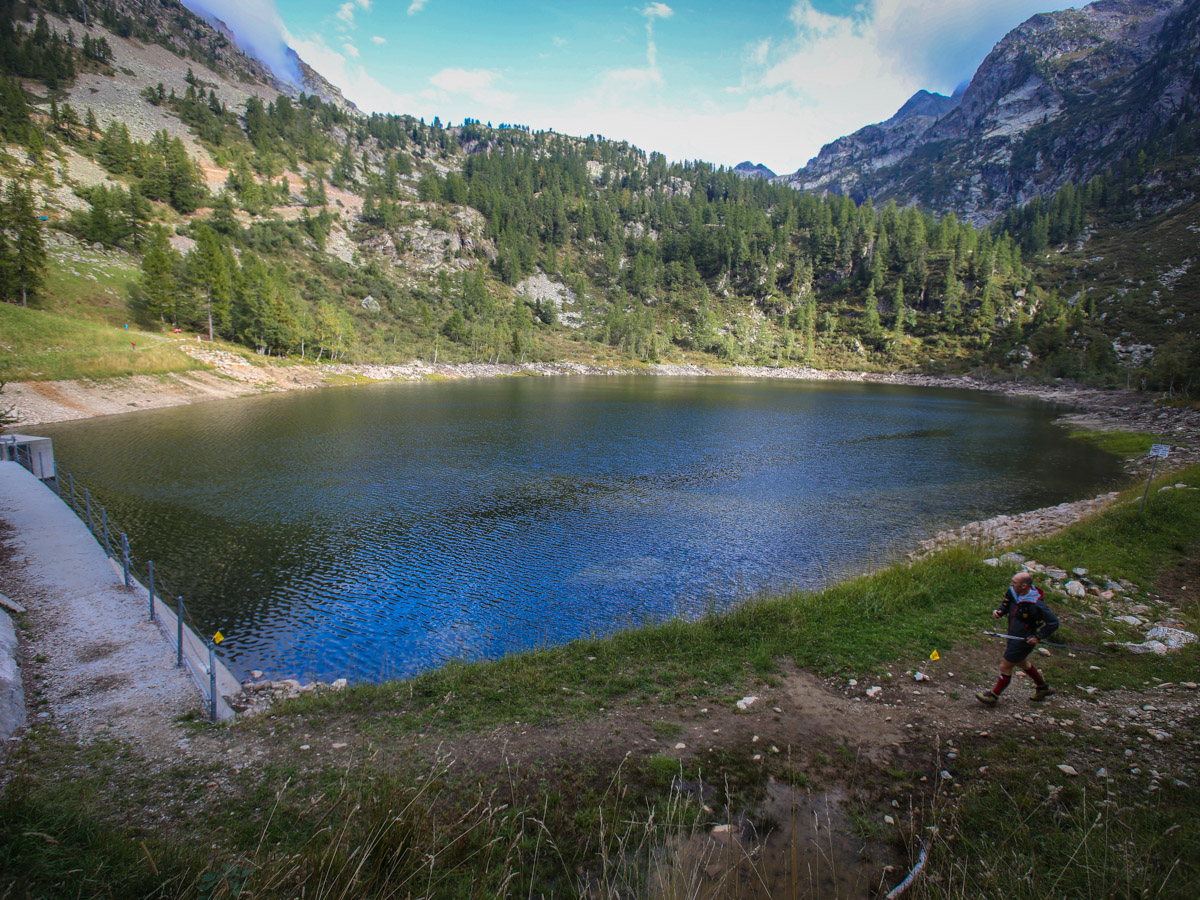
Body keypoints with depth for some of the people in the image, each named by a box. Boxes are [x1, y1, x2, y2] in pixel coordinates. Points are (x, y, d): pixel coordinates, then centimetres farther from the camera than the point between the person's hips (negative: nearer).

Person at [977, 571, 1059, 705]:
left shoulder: (1036, 605, -30)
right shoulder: (1013, 592, -8)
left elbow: (1053, 623, -20)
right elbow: (1006, 605, 11)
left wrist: (1038, 637, -24)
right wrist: (999, 611, -9)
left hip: (1024, 640, -8)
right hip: (1014, 636, 9)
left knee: (1005, 667, 3)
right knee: (1021, 663, 29)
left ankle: (994, 696, 20)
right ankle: (1043, 688, 51)